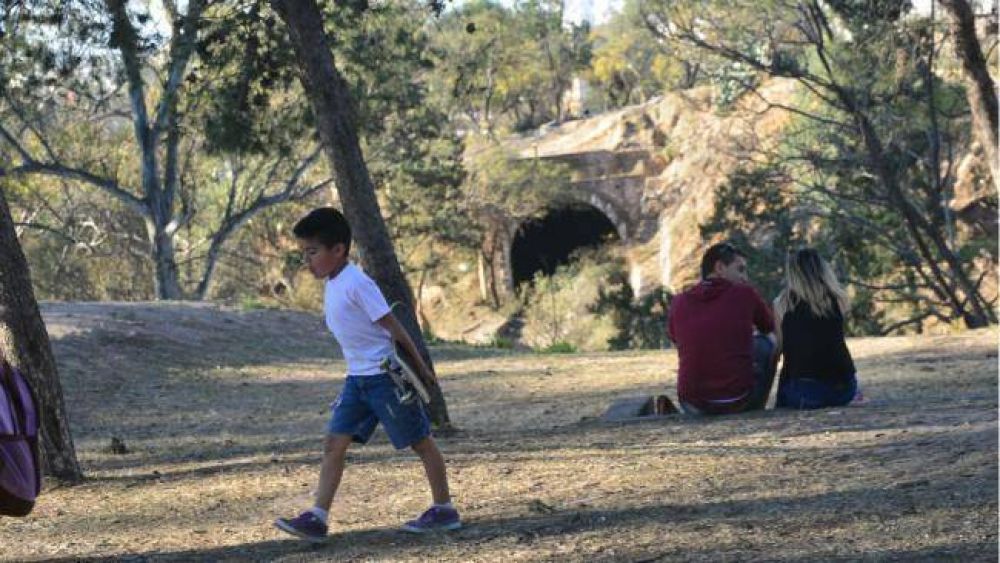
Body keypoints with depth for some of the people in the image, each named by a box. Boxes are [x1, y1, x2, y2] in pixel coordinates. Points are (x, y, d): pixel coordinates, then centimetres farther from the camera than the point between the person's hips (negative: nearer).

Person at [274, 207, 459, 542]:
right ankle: (317, 518, -3)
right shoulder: (333, 284, 9)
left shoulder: (356, 283, -20)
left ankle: (444, 510, 16)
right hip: (358, 377, 9)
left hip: (385, 374, -9)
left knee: (420, 442, 5)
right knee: (334, 443, 0)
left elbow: (392, 326, -17)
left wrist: (419, 367, -13)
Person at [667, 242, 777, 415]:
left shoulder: (679, 303, 4)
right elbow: (769, 329, 18)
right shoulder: (745, 294, -2)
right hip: (737, 402, -3)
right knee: (765, 343, 21)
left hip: (694, 406, 3)